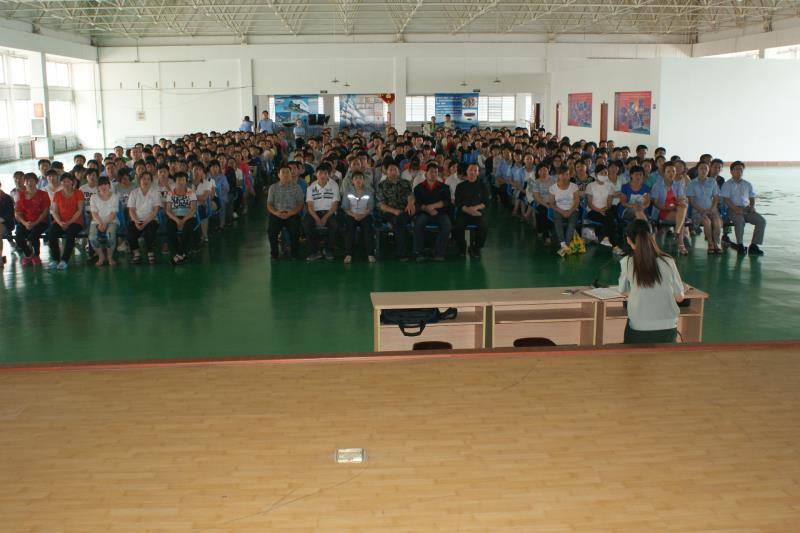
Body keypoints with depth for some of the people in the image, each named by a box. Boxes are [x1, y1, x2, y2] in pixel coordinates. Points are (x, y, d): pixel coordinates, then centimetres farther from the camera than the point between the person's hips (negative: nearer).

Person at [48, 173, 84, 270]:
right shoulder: (57, 194, 12)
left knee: (70, 233, -35)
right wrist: (60, 222, -13)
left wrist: (69, 222, -15)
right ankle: (55, 259, -20)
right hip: (60, 221, 3)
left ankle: (64, 260, -30)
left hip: (75, 221, -3)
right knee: (51, 232, -28)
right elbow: (54, 211, 6)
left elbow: (80, 210, -5)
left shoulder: (78, 193, 3)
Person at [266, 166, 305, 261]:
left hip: (292, 214, -1)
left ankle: (295, 253, -7)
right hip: (277, 214, 1)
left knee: (294, 230, -29)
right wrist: (276, 213, -13)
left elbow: (300, 204, 3)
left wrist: (290, 213, -14)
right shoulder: (273, 187, 13)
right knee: (271, 230, -27)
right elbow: (269, 205, 8)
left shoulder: (296, 187, 10)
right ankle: (274, 253, -6)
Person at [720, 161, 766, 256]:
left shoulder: (747, 184, 21)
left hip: (746, 208, 5)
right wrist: (736, 209, -21)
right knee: (739, 220, -38)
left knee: (762, 221, -21)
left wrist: (752, 206, -1)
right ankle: (740, 245, -25)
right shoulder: (727, 185, 7)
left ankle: (754, 245, -19)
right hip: (733, 209, -5)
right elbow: (726, 199, -5)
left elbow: (752, 198, 23)